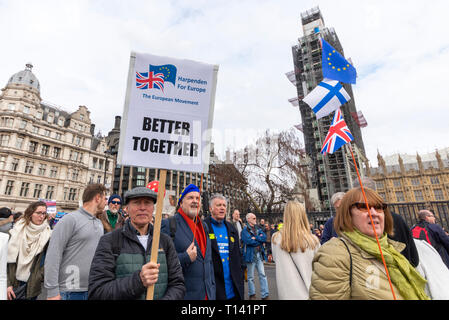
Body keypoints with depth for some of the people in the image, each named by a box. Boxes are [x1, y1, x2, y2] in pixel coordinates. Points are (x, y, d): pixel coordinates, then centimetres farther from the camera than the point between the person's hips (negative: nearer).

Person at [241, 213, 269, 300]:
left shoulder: (258, 228, 11)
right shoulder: (245, 230, -10)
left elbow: (264, 237, -2)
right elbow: (248, 241, -24)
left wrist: (255, 238, -16)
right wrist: (259, 239, -10)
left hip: (259, 255, 5)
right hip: (250, 255, -5)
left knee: (262, 274, 7)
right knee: (251, 277, 9)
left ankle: (265, 295, 17)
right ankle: (252, 294, 26)